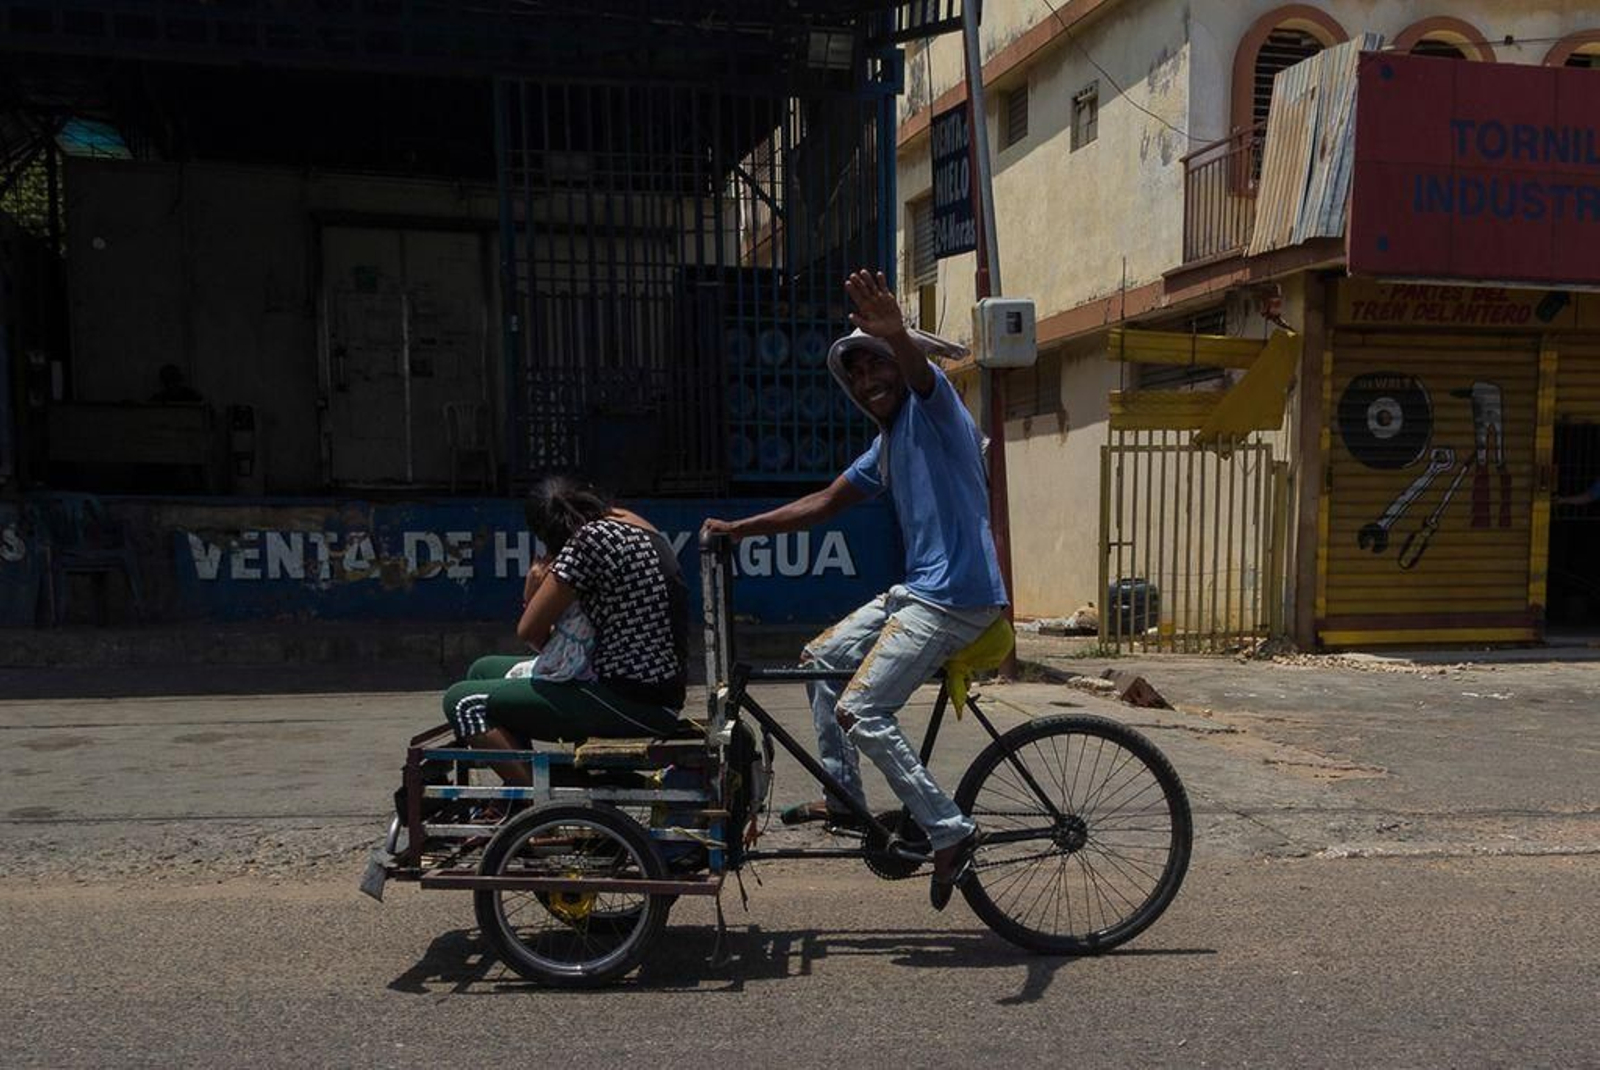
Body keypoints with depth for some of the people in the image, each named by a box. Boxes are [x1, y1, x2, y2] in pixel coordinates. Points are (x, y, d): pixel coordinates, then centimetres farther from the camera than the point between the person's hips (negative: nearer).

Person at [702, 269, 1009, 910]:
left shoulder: (931, 410, -8)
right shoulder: (886, 448, 18)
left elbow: (920, 371, -33)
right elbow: (823, 503, 20)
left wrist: (895, 337, -56)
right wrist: (738, 529, 16)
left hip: (955, 596, -10)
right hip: (919, 589, 10)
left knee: (859, 711, -13)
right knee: (821, 659, 15)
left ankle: (951, 832, -5)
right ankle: (844, 798, 22)